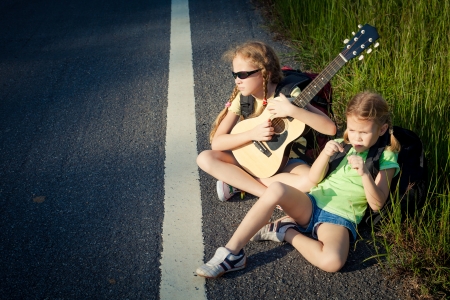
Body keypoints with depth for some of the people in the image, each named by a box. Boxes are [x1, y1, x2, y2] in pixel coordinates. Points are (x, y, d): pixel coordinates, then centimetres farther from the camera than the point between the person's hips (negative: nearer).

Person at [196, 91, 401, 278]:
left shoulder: (386, 157, 4)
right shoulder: (342, 145, 15)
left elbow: (376, 204, -3)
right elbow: (314, 179, 10)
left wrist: (364, 174, -20)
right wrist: (325, 153, -9)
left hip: (340, 217, -3)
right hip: (312, 204, 4)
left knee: (332, 261, -38)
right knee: (276, 189, -32)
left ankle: (285, 231, -11)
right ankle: (232, 252, -26)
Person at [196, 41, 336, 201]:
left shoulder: (289, 95, -16)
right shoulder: (242, 98, -7)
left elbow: (330, 128, -25)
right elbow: (216, 142, -12)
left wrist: (293, 111, -36)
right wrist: (252, 134, -26)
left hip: (285, 161, -2)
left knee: (310, 180, -34)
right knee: (205, 158, -18)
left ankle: (238, 182, -18)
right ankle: (271, 194, -20)